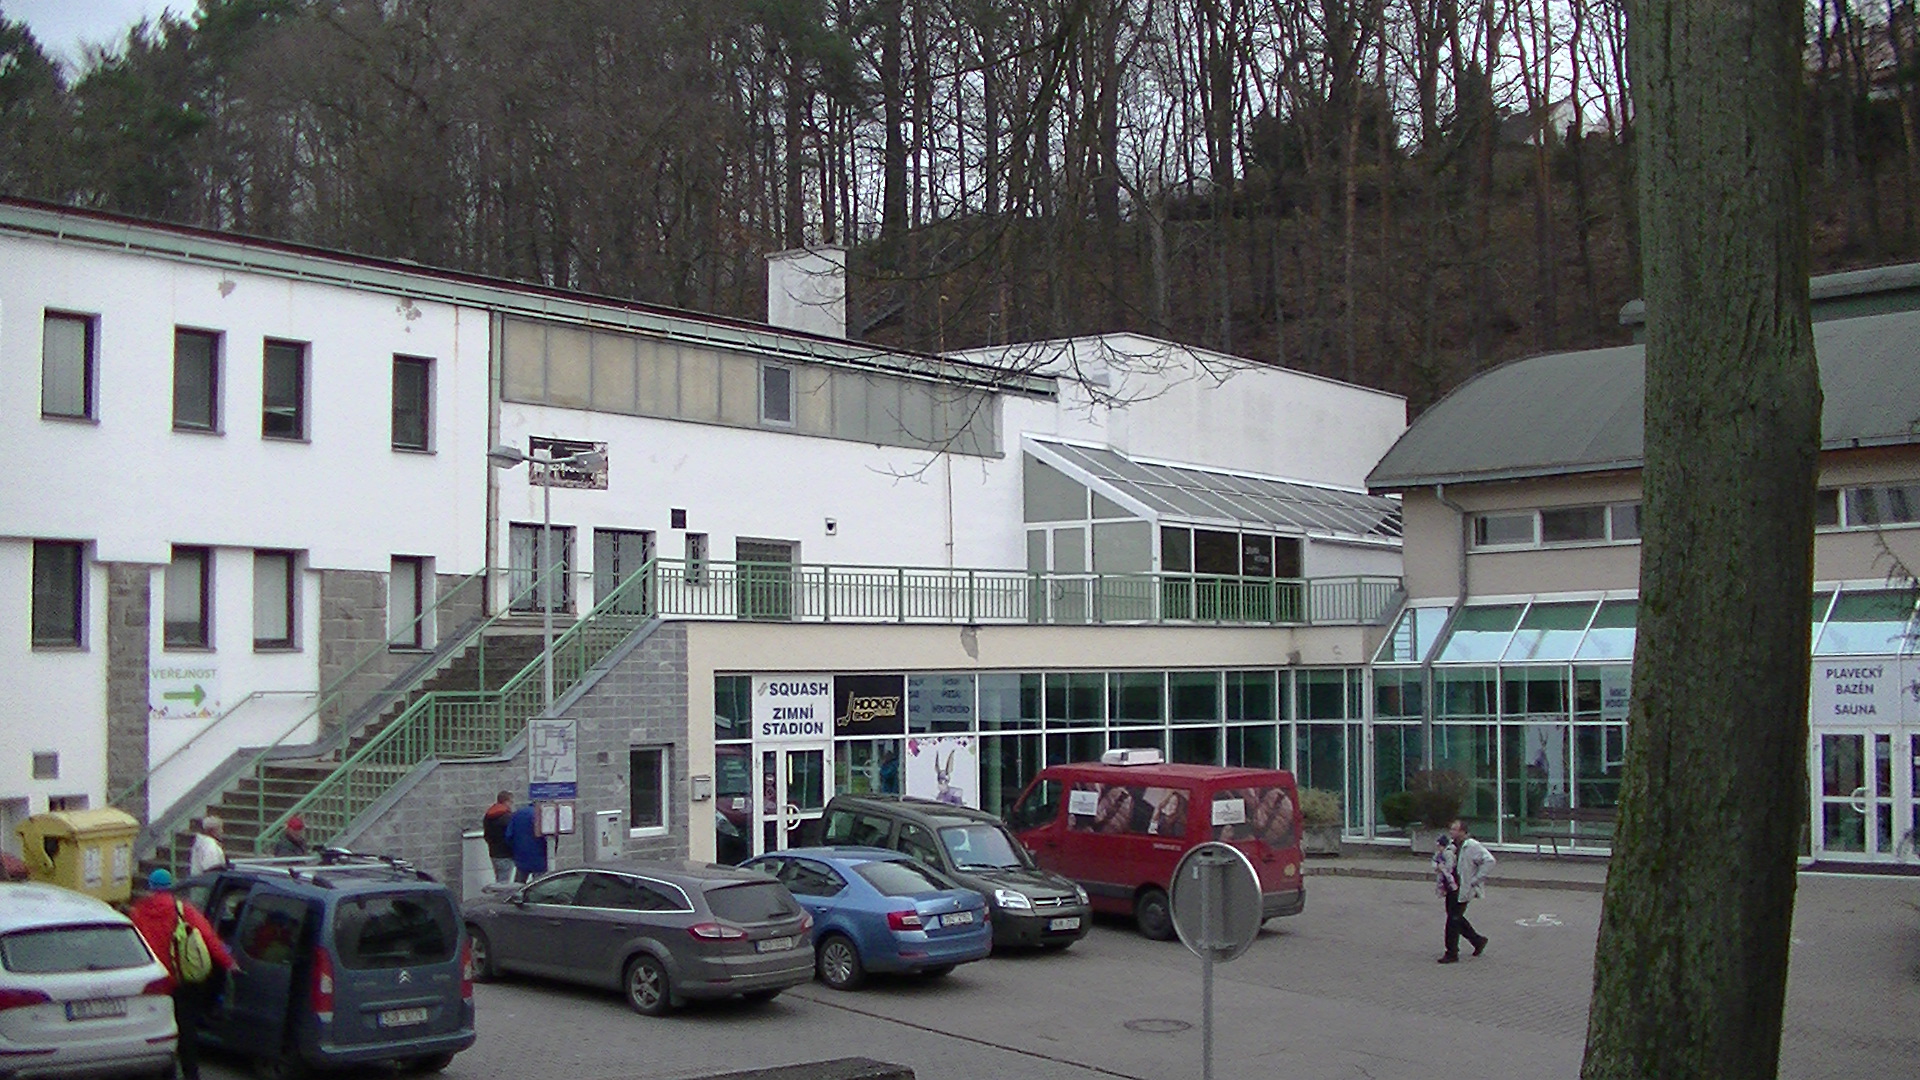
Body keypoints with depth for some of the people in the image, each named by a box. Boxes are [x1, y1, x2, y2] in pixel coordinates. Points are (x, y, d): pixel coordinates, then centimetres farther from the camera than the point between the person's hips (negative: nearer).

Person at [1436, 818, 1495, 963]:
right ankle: (1478, 940, 34)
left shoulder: (1472, 846, -13)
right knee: (1456, 918, 15)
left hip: (1463, 889, -8)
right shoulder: (1450, 845, 10)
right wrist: (1438, 866, 2)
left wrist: (1475, 880, -18)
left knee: (1454, 919, -6)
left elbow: (1489, 861, -19)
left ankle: (1451, 954, 3)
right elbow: (1438, 858, 27)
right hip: (1451, 888, 8)